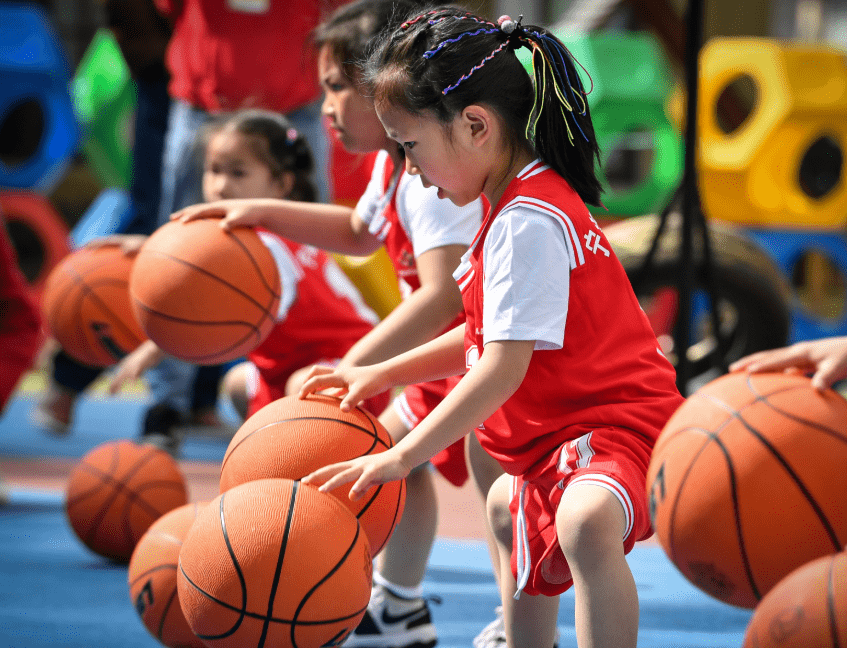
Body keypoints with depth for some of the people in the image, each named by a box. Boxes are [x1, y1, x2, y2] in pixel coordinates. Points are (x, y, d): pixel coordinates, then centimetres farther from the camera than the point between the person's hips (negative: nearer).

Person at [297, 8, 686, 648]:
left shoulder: (528, 222, -23)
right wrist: (379, 376, 13)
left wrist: (401, 457, -26)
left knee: (585, 521, -43)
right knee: (511, 508, 38)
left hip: (615, 426, -12)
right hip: (554, 438, 12)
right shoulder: (526, 204, 12)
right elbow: (488, 337, 20)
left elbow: (503, 369, -28)